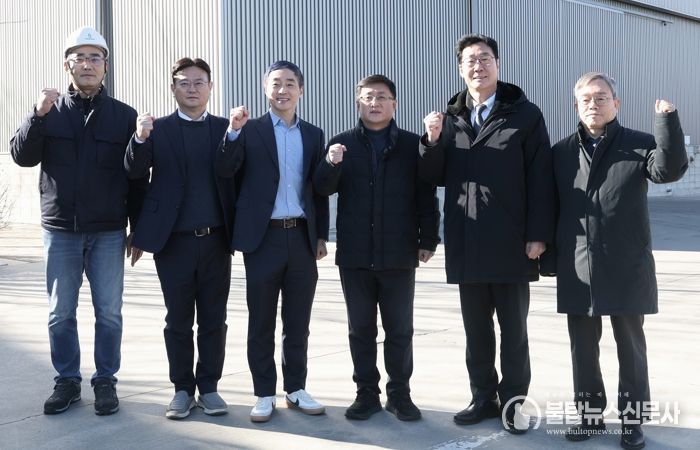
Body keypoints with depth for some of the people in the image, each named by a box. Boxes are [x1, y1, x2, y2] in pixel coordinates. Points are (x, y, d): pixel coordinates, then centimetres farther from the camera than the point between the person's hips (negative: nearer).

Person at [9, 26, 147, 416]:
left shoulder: (124, 115, 2)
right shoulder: (51, 110, 5)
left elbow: (138, 178, 3)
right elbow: (22, 156, -4)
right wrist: (39, 115, -17)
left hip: (108, 233, -1)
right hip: (60, 230, 1)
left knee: (109, 313, 4)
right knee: (61, 314, 8)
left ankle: (106, 382, 15)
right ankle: (68, 381, 20)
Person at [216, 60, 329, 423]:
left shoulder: (313, 135, 11)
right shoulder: (250, 130, 2)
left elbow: (318, 190, 12)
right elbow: (225, 172, -10)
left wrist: (321, 236, 8)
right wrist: (234, 131, -23)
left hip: (302, 236, 3)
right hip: (264, 237, -3)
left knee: (298, 321, 10)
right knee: (261, 321, 5)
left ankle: (296, 388, 21)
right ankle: (264, 393, 14)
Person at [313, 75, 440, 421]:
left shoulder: (412, 145, 4)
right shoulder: (342, 144, 7)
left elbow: (425, 195, 2)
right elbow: (323, 188, 0)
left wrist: (428, 239, -2)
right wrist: (331, 164, -21)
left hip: (398, 253, -1)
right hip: (355, 253, 1)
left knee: (400, 329, 6)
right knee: (360, 328, 9)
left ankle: (399, 393, 17)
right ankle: (366, 393, 19)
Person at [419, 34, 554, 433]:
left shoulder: (525, 114, -2)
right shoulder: (450, 119, 9)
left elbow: (540, 179, -6)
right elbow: (436, 177, 8)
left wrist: (538, 234, -12)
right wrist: (433, 141, -10)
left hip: (511, 243, -3)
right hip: (467, 244, 4)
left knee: (513, 329, 7)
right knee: (476, 329, 11)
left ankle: (513, 400, 17)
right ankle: (484, 397, 22)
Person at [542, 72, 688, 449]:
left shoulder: (639, 145, 0)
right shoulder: (561, 153, 7)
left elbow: (670, 168, -20)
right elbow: (550, 209, 8)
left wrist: (667, 120, -29)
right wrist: (549, 259, 5)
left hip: (626, 268, -2)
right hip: (577, 270, 3)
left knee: (630, 345, 7)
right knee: (583, 346, 10)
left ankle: (632, 418, 18)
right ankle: (590, 414, 23)